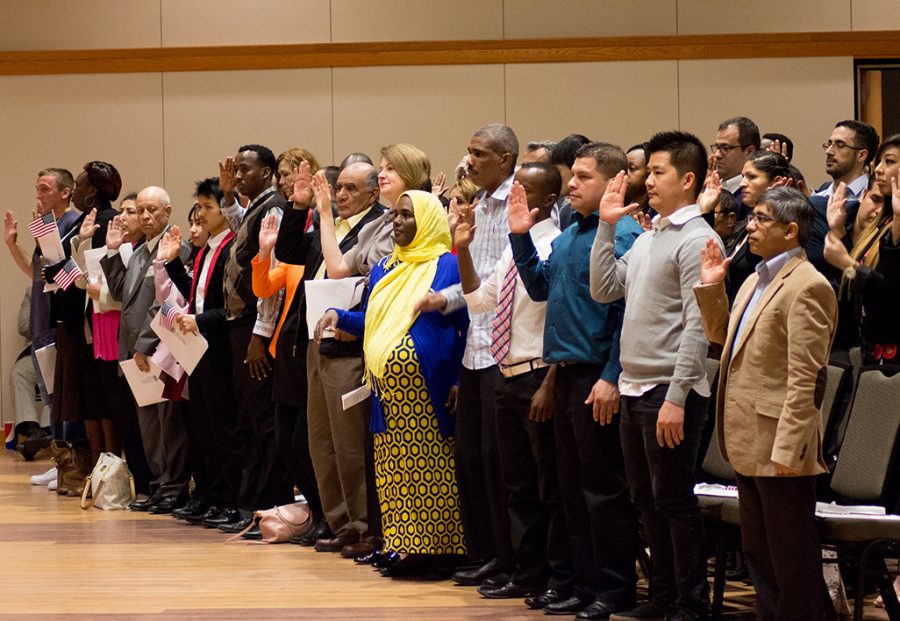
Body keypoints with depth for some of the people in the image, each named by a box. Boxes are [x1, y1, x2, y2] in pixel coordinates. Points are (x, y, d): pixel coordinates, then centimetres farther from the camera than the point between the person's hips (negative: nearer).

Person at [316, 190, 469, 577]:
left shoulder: (447, 267, -2)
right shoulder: (384, 270, 19)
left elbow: (467, 327, -4)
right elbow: (372, 323, 24)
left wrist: (460, 380, -13)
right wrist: (339, 317, 5)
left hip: (427, 386, -7)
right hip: (387, 384, 7)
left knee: (431, 467, -7)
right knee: (393, 469, 4)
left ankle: (440, 547, -3)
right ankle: (405, 548, 8)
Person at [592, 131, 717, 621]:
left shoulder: (696, 239, -12)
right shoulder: (647, 239, 15)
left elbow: (697, 326, -17)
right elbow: (603, 290, 14)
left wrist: (676, 398, -21)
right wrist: (606, 227, 9)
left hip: (670, 392, -9)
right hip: (635, 388, 9)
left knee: (674, 499, -3)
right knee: (647, 500, 14)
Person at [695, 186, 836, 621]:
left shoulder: (807, 287, -16)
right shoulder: (756, 281, 14)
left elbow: (804, 380, -21)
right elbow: (722, 336, 26)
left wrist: (786, 450, -23)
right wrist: (711, 287, 12)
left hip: (780, 450, -10)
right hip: (749, 445, 10)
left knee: (792, 564, 0)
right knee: (759, 554, 18)